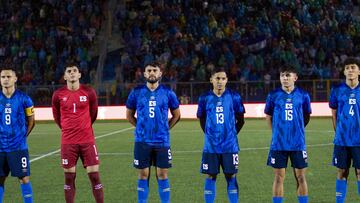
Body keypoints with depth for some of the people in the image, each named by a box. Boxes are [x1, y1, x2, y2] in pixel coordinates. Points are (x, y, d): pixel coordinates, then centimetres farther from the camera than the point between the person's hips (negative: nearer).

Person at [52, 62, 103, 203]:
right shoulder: (58, 94, -1)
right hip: (68, 142, 1)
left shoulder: (89, 92, -2)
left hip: (87, 140, 0)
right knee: (69, 177, 4)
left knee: (94, 175, -2)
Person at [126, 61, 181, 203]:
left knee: (162, 175, 2)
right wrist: (142, 127, 6)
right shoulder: (136, 92, 1)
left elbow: (176, 115, 12)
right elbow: (129, 116, 12)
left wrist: (165, 128, 5)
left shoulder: (167, 93, 1)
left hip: (162, 141, 0)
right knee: (143, 175, 4)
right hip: (142, 141, 0)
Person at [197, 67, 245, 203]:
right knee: (210, 176, 4)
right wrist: (210, 135, 7)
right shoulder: (205, 98, 1)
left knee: (231, 176, 2)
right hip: (211, 146, 1)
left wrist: (232, 134, 4)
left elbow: (240, 120, 7)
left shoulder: (234, 97, -2)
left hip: (230, 145, -1)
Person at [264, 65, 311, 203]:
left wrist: (297, 130, 11)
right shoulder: (273, 96, 0)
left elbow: (306, 117, 13)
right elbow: (268, 117, 11)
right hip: (278, 144, 0)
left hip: (298, 143, 0)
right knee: (279, 177, 2)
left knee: (300, 177, 4)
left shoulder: (303, 95, 1)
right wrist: (277, 132, 8)